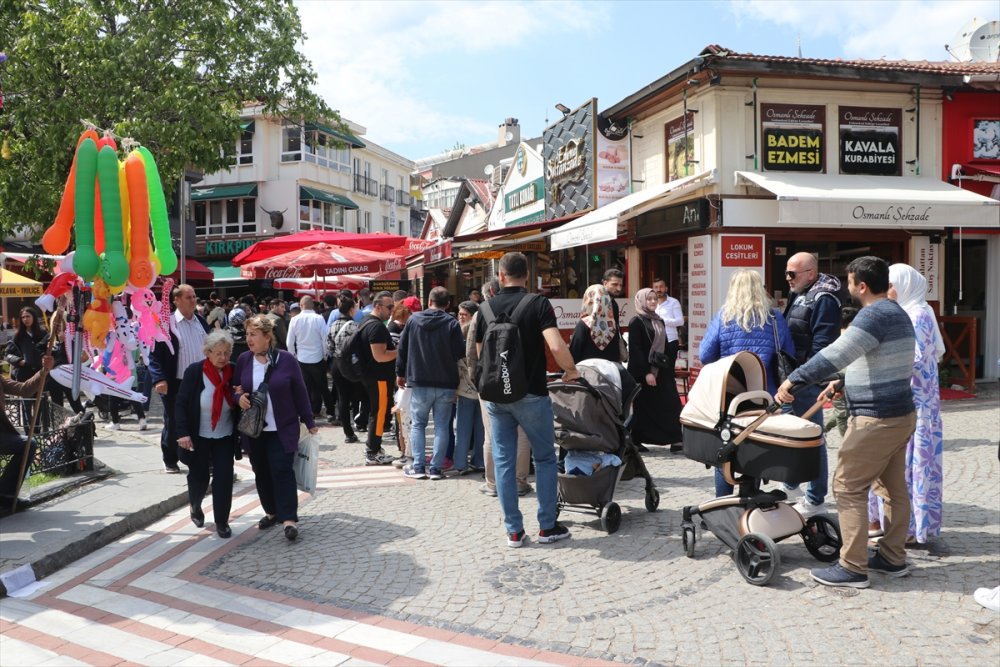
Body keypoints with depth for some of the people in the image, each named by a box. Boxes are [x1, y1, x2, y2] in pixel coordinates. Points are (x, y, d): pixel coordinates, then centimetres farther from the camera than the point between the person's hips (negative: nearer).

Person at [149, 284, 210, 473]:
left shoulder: (201, 321, 8)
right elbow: (155, 354, -12)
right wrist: (159, 379, -23)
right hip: (176, 385, -4)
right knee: (173, 425, 10)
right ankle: (170, 461, 26)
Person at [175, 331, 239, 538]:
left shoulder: (234, 371, -7)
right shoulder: (194, 371, -13)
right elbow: (181, 403, -11)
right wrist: (182, 432, -19)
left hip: (225, 437, 1)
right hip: (198, 436, -1)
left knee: (224, 478, -2)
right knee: (198, 476, 12)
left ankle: (222, 521, 13)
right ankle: (195, 506, 44)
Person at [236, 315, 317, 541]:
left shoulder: (286, 359, -9)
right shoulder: (243, 360, 0)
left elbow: (300, 393, -4)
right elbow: (234, 388, 12)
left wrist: (310, 423, -2)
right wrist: (239, 397, -12)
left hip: (282, 429, -4)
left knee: (282, 471, -9)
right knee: (261, 472, 12)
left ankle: (289, 518, -6)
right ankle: (272, 512, 27)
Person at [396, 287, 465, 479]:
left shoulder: (413, 319, 1)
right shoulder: (452, 323, -8)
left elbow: (402, 348, 5)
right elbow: (460, 353, -10)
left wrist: (400, 373, 15)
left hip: (419, 383, 1)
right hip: (446, 383, -1)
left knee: (417, 424, 11)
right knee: (441, 425, 6)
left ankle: (417, 467, 7)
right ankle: (436, 468, 5)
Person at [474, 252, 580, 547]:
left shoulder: (486, 308, 5)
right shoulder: (537, 303, -8)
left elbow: (481, 353, 12)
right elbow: (556, 347, -20)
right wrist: (571, 371, -3)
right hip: (531, 394, -3)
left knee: (504, 461, 8)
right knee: (545, 458, 11)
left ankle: (514, 531, 13)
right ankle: (547, 526, 15)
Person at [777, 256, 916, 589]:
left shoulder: (875, 315, -18)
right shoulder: (897, 313, 15)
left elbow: (836, 353, -32)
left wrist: (794, 379, -32)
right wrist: (843, 382, 29)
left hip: (876, 420, -11)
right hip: (901, 414, 11)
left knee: (849, 488, -4)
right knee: (894, 488, 16)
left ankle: (853, 568, 0)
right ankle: (893, 558, 26)